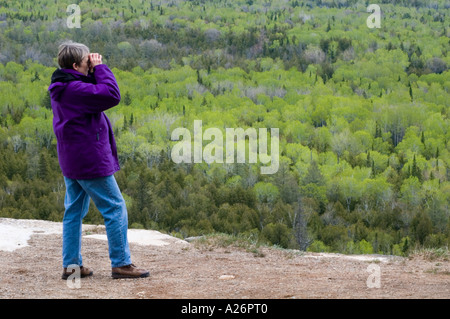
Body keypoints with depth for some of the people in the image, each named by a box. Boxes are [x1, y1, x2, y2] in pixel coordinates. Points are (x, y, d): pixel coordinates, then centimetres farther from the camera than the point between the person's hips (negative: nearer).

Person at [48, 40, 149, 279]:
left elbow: (96, 93, 17)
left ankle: (71, 264, 13)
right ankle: (120, 264, 0)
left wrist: (95, 71, 5)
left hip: (71, 161, 10)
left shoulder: (62, 89, 10)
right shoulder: (75, 89, -22)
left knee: (74, 210, 12)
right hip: (90, 161, -10)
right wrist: (100, 68, -16)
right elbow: (111, 95, -26)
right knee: (115, 208, -2)